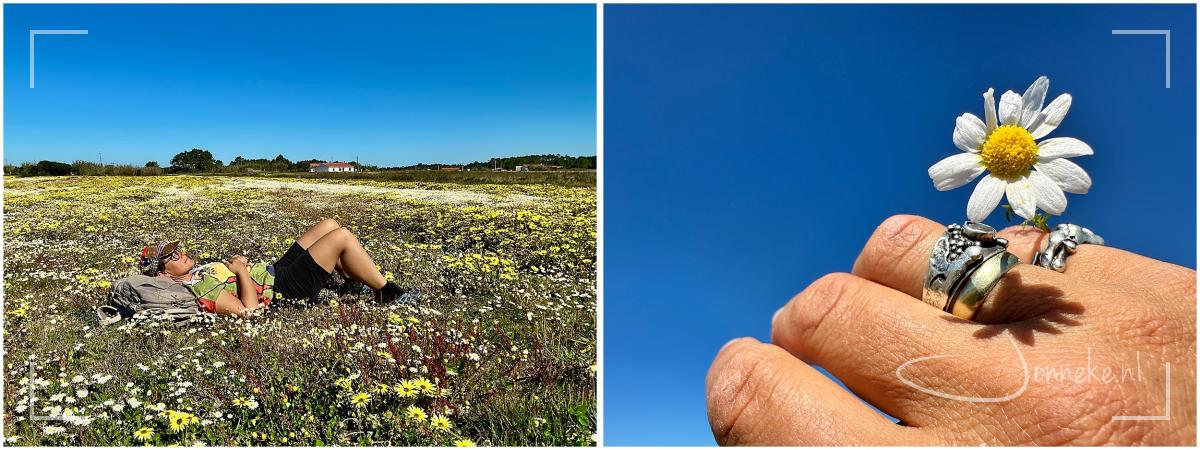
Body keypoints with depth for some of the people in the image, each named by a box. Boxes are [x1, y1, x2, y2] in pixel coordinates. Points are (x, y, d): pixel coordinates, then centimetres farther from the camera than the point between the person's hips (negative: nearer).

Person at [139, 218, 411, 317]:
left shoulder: (196, 273, 7)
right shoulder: (200, 291, -22)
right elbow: (247, 309, -29)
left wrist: (238, 263, 3)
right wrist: (242, 271, -21)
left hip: (276, 269, 10)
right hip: (285, 287, -10)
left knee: (329, 225, 9)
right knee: (342, 237, -17)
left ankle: (360, 283, 18)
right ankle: (386, 292, -4)